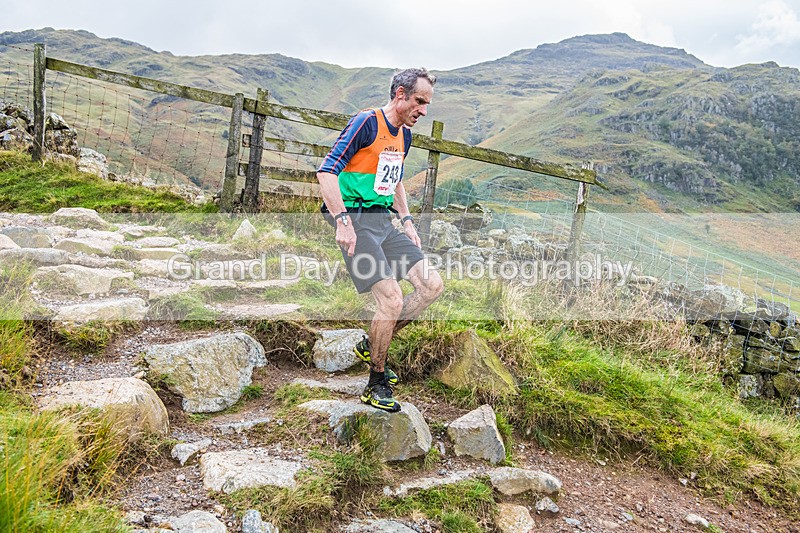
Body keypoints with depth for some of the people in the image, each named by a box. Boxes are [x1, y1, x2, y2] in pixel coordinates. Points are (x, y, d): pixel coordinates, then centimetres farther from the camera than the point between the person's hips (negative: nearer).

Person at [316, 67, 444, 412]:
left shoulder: (404, 134, 15)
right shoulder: (366, 123, -11)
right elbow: (326, 172, -17)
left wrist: (406, 221, 18)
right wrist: (342, 222, -23)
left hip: (385, 221, 9)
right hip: (356, 220, -8)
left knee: (432, 285, 0)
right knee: (392, 300, -17)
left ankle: (371, 346, 15)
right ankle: (376, 385, 2)